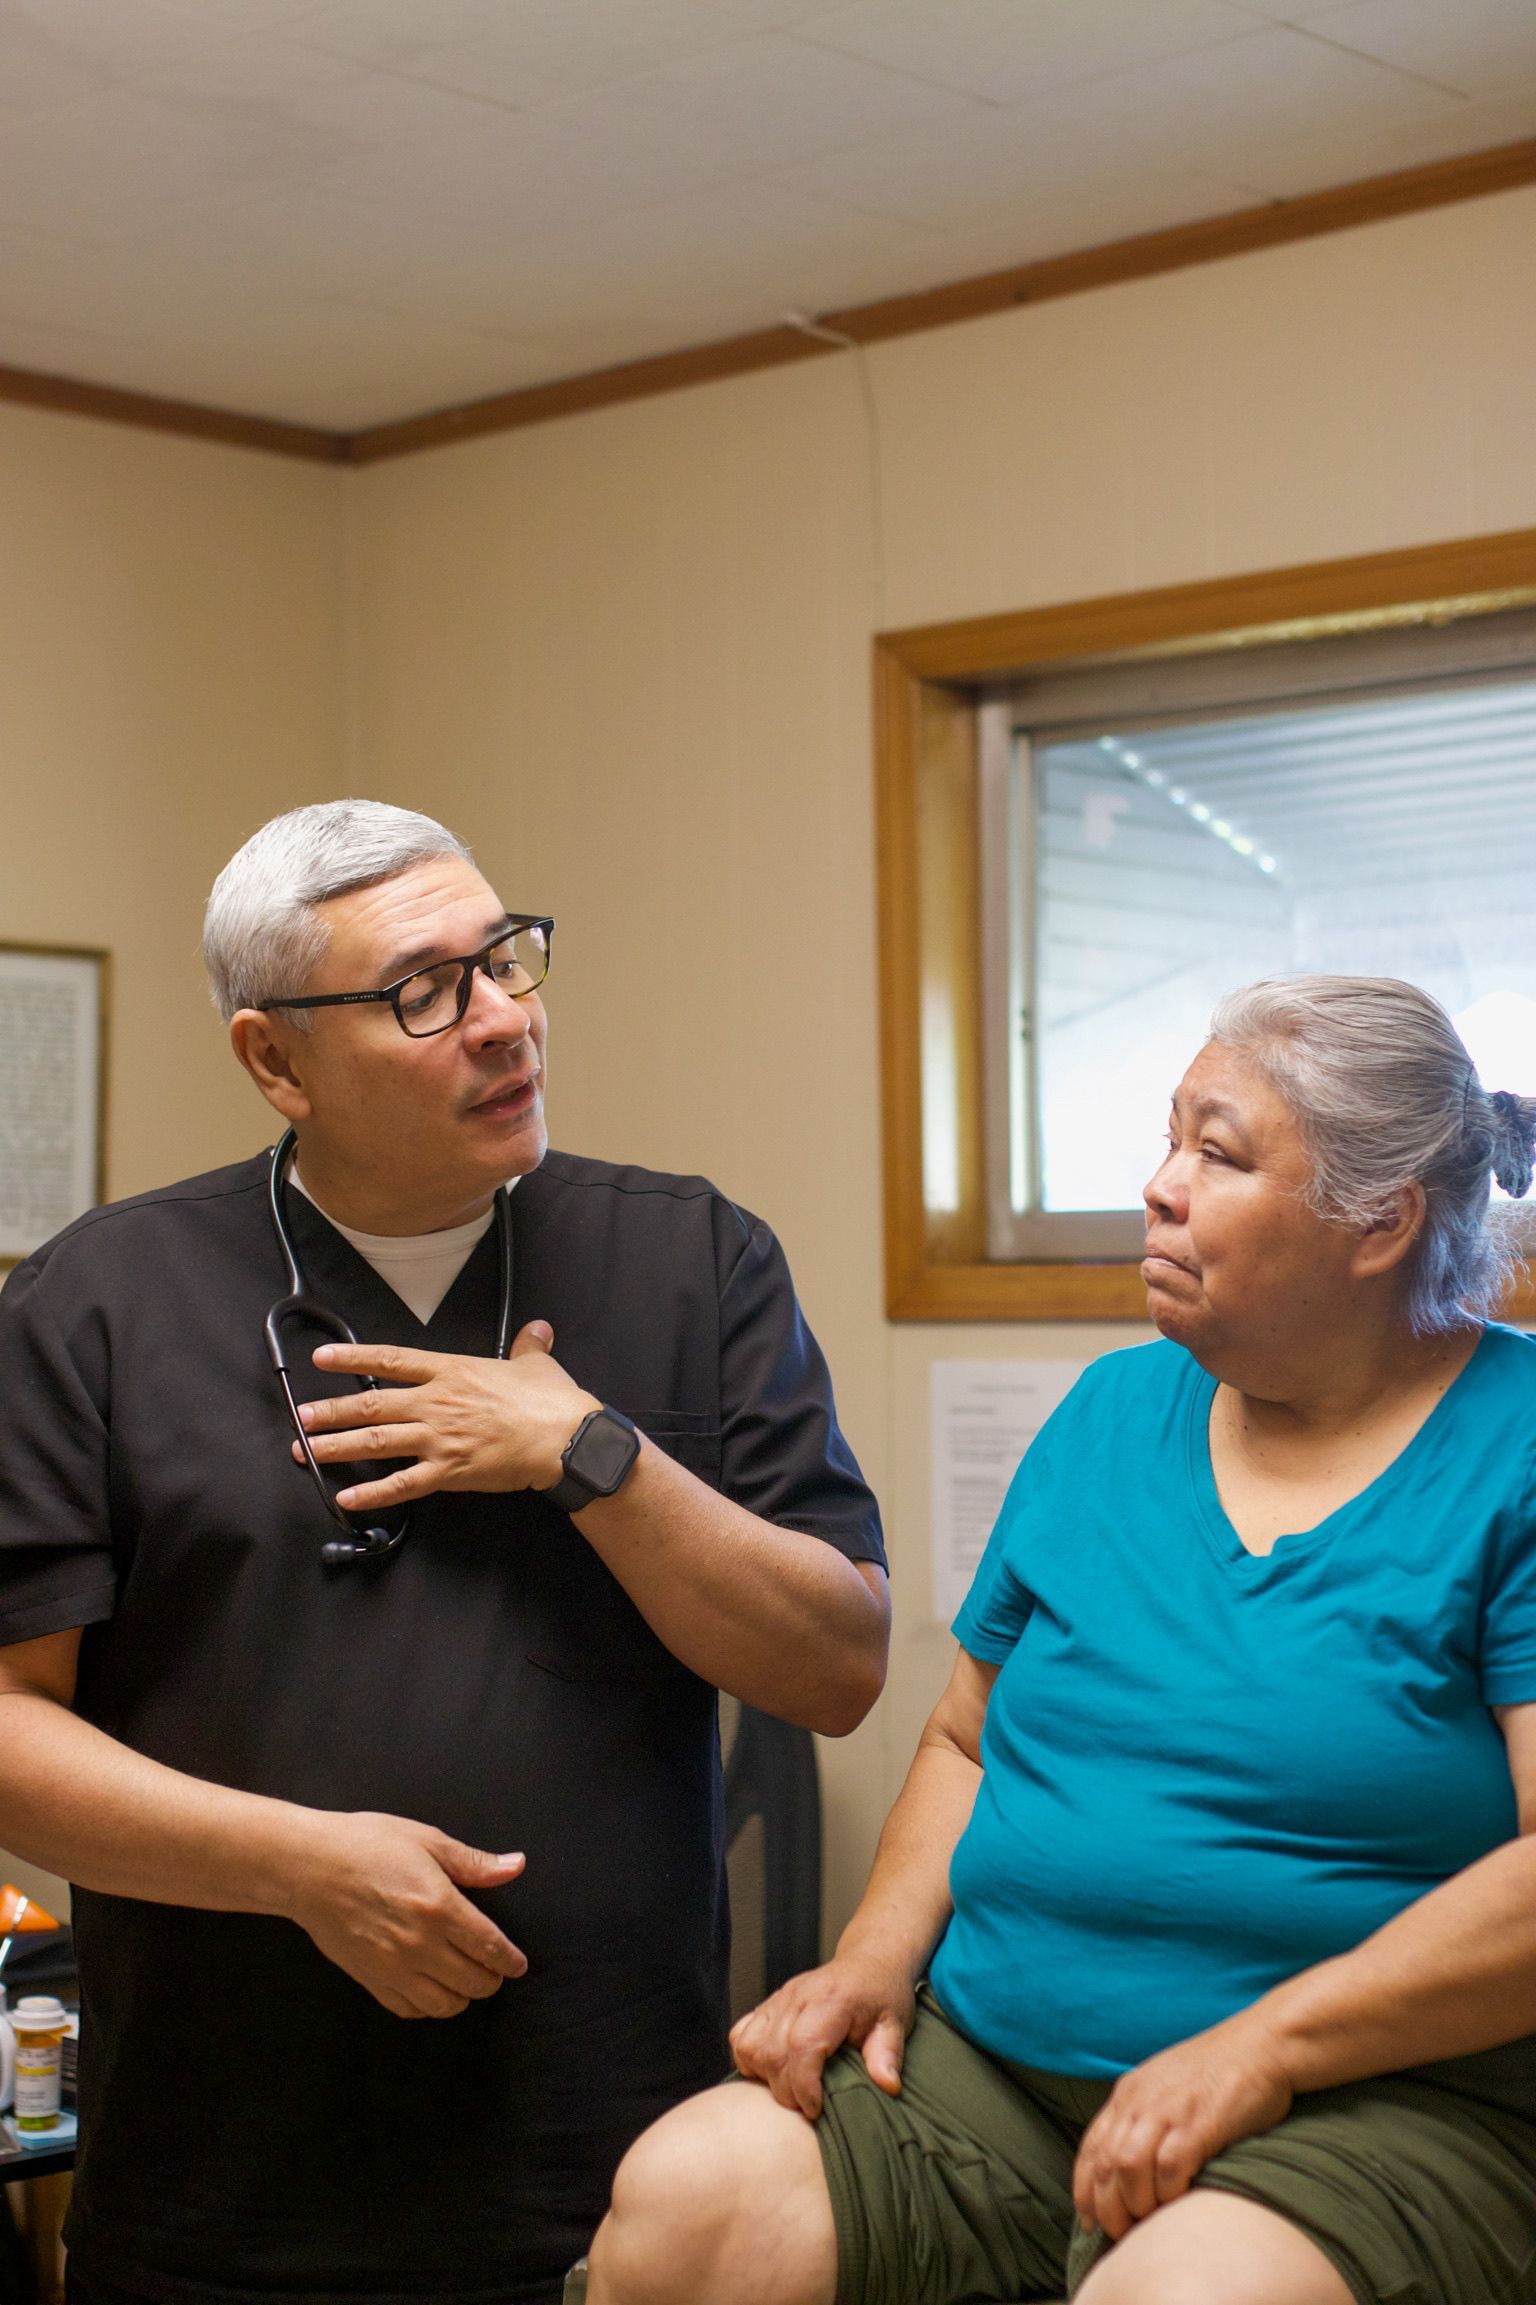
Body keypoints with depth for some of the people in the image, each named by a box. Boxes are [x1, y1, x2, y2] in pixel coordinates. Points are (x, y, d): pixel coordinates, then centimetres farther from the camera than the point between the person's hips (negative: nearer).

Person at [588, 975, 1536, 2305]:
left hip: (1373, 2099, -4)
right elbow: (967, 1739, 20)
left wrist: (1257, 2048, -19)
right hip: (989, 2058, 5)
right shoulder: (1113, 1412, 14)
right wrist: (878, 1955, 2)